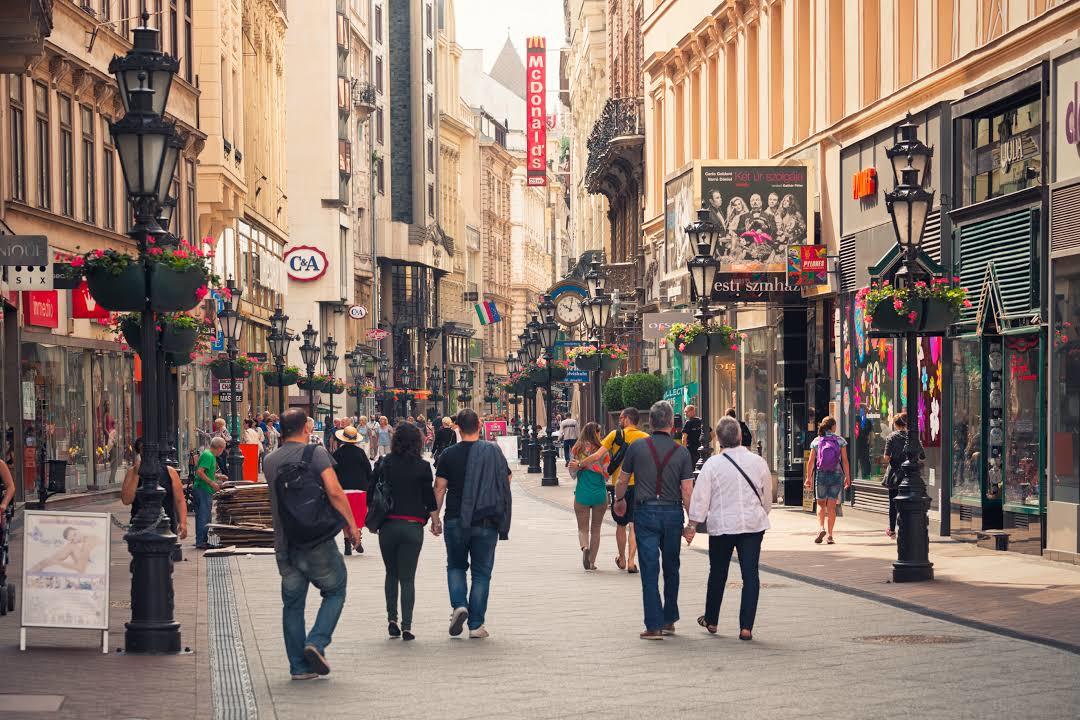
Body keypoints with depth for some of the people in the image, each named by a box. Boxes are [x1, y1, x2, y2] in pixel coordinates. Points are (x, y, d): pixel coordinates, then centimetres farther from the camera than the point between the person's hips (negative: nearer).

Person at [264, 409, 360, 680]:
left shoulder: (270, 461, 7)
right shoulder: (316, 453, -9)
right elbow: (334, 491, -18)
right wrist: (351, 524, -8)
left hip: (284, 543, 5)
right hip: (318, 541, -4)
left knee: (292, 603, 10)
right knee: (334, 592, 13)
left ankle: (299, 666, 10)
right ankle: (317, 641, -6)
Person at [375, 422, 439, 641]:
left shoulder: (385, 464, 0)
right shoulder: (422, 467, -4)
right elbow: (429, 498, -1)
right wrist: (436, 521, 13)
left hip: (388, 524, 1)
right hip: (413, 526, -1)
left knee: (391, 574, 18)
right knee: (408, 577, 3)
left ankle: (392, 618, 9)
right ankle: (406, 626, -3)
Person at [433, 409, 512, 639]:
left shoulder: (449, 454, -3)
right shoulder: (493, 452, -2)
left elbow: (439, 489, -2)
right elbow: (506, 481, 8)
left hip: (455, 520, 0)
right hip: (486, 523, 0)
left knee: (455, 566, 19)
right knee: (481, 572, 7)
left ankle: (459, 605, -4)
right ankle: (476, 625, 5)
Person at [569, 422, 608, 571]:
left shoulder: (577, 450, -2)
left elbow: (573, 473, 4)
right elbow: (606, 474, -4)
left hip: (582, 494, 0)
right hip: (600, 494, 0)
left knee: (583, 528, 7)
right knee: (595, 530, 13)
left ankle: (585, 547, -24)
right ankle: (592, 561, 11)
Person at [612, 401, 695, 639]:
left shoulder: (637, 447, -3)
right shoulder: (681, 452, -3)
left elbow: (622, 481, 7)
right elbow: (687, 491, -5)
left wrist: (619, 500, 27)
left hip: (645, 512, -1)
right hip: (672, 513, 1)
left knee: (650, 570, -1)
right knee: (671, 569, 16)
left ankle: (654, 626, -6)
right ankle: (669, 620, 23)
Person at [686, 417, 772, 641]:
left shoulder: (712, 464, -9)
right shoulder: (758, 462, -1)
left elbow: (700, 497, -8)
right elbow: (767, 496, 11)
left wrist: (692, 525, 0)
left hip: (722, 525, -1)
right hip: (753, 524, 1)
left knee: (718, 573, 14)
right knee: (750, 574, 2)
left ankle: (711, 620, 28)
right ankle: (746, 626, -3)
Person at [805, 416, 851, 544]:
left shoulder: (816, 441, 1)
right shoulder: (840, 441, -1)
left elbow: (811, 461, 1)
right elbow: (845, 461, -3)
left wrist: (809, 477, 8)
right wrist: (847, 477, 3)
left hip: (821, 475, 1)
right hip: (836, 476, -1)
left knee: (821, 504, 14)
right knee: (832, 506, 4)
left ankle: (821, 528, -8)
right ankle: (829, 535, 3)